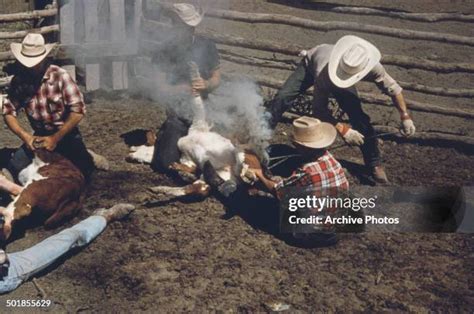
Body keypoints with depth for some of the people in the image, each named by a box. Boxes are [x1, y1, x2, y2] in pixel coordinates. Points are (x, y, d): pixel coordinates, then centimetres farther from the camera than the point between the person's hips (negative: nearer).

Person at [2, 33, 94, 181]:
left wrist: (55, 138, -23)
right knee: (13, 169, -8)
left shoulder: (60, 76, -19)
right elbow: (8, 112, -4)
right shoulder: (19, 80, -8)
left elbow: (78, 111, -21)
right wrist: (25, 136, -19)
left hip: (66, 134, -3)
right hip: (39, 135, 4)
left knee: (82, 170, -19)